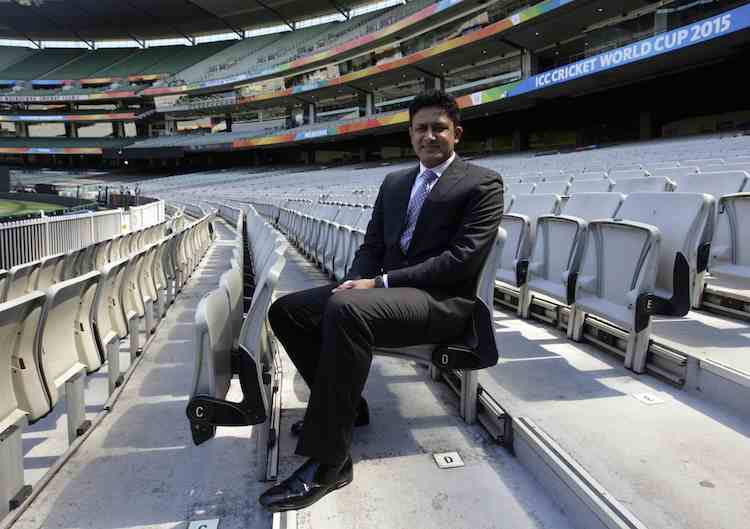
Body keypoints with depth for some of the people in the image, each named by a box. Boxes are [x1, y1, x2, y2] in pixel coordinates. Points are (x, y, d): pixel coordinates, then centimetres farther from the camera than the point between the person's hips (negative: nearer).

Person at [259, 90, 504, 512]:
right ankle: (344, 406, 11)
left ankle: (328, 463, -24)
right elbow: (372, 246, 18)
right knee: (286, 310, -2)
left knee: (345, 309, -35)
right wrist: (358, 281, -6)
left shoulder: (483, 183, -2)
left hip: (442, 300, -7)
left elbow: (462, 258, -14)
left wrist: (381, 283, -18)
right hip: (385, 288, 8)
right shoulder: (394, 183, 19)